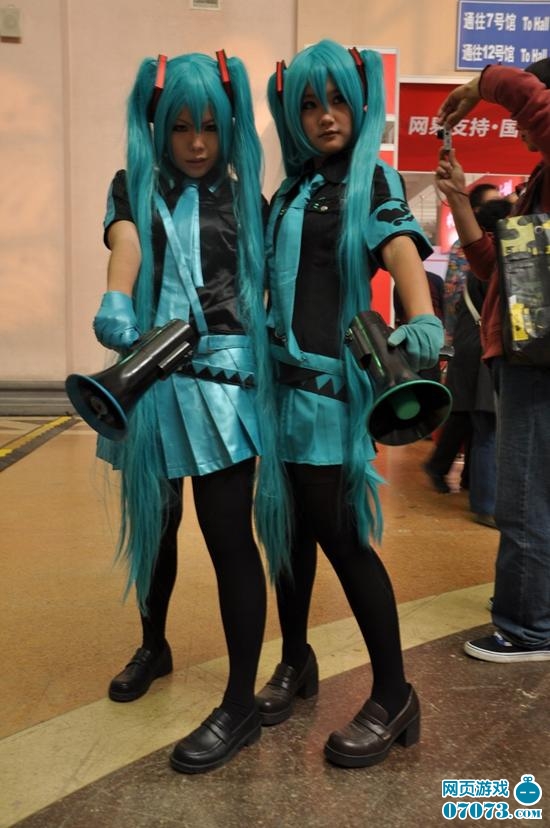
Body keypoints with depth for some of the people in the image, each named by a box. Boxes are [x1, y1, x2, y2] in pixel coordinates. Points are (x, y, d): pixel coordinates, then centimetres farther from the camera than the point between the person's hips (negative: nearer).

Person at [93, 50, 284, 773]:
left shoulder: (245, 198, 10)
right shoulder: (134, 188, 7)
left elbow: (272, 281, 7)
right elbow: (124, 244, -14)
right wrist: (115, 304, -35)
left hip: (222, 379, -1)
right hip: (151, 378, 2)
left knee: (227, 534, -6)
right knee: (153, 521, 15)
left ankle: (241, 705, 7)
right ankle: (154, 645, 41)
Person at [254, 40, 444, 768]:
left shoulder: (374, 182, 0)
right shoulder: (289, 195, 17)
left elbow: (401, 249, -19)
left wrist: (422, 319, -39)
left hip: (334, 378, -6)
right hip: (284, 374, 6)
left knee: (339, 532, -7)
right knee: (289, 524, 10)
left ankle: (393, 697, 9)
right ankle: (296, 662, 30)